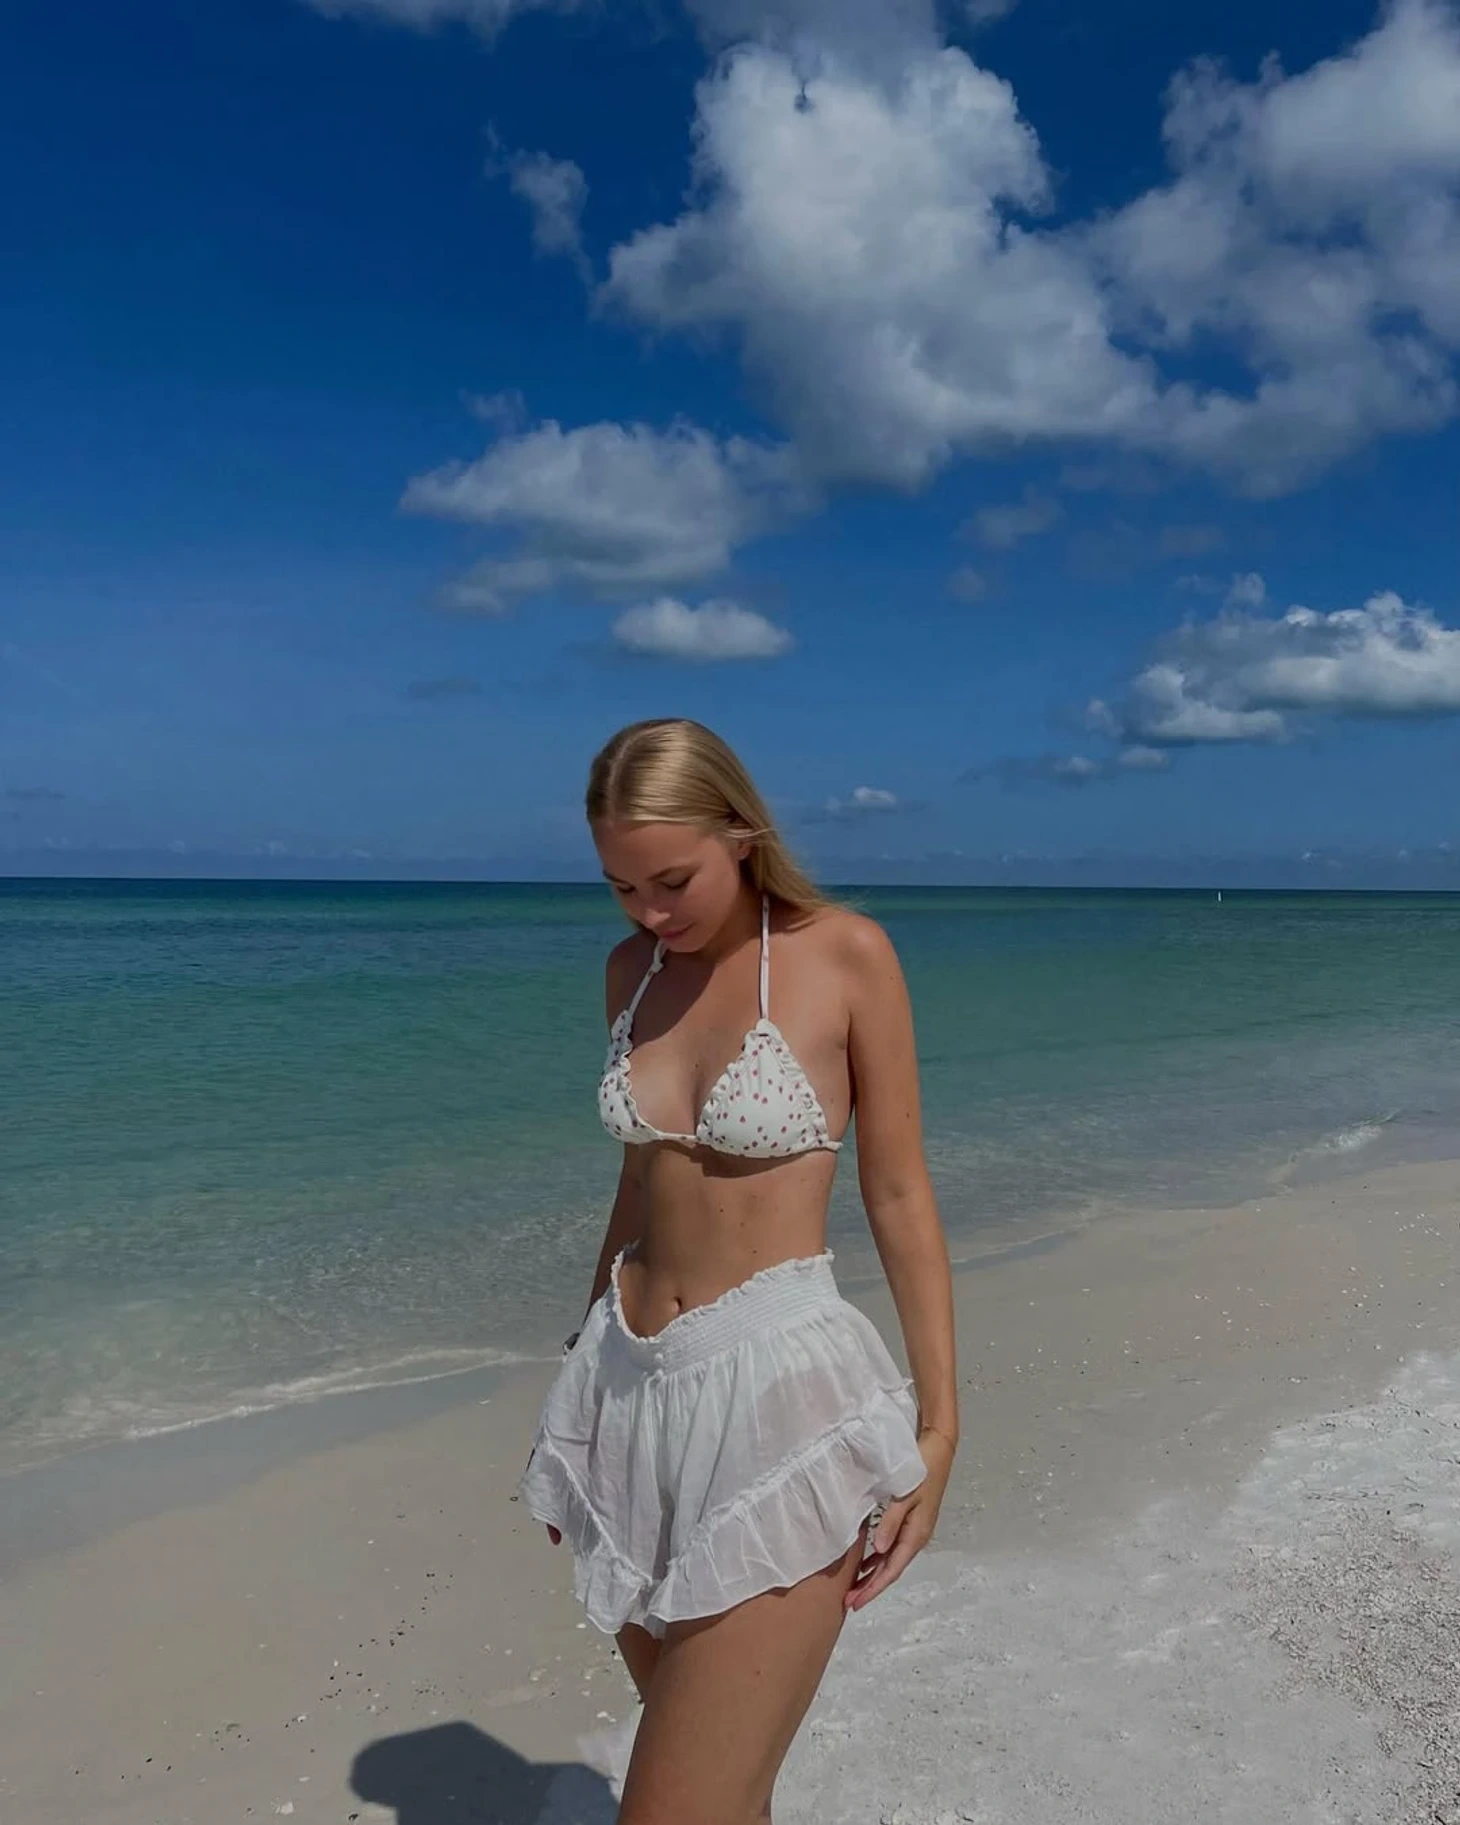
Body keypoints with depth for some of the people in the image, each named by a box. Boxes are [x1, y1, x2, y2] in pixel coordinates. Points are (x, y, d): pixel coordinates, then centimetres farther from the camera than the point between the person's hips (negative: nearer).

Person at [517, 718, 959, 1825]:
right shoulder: (635, 968, 6)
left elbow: (899, 1195, -5)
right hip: (633, 1396, 6)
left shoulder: (846, 955, -9)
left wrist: (938, 1424, -5)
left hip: (778, 1390, -5)